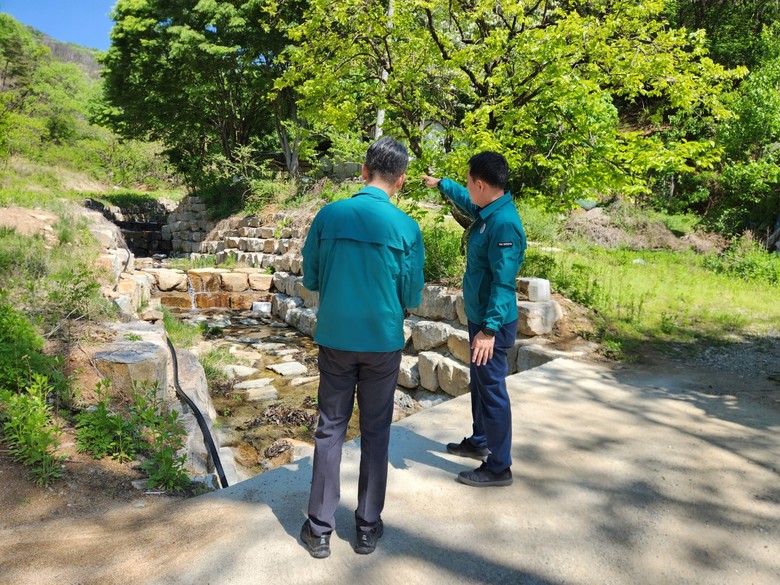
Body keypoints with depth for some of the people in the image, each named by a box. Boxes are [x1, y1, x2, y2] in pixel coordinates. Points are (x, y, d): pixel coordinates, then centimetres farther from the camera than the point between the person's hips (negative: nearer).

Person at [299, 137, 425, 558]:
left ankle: (320, 529, 22)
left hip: (334, 339, 1)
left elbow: (310, 279, 3)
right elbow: (412, 298, -4)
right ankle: (368, 528, 25)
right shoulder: (406, 227, -10)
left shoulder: (328, 215, -6)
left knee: (330, 429, 13)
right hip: (382, 343, -1)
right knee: (375, 432, 13)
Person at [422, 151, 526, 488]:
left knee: (492, 391, 0)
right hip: (479, 317, 10)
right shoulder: (486, 210, 6)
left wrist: (490, 329, -30)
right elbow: (465, 200, 30)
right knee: (479, 384, 22)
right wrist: (441, 184, 43)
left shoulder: (504, 224, -24)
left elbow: (503, 283, -27)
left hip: (492, 324, -10)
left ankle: (499, 468, 14)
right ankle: (479, 442, 41)